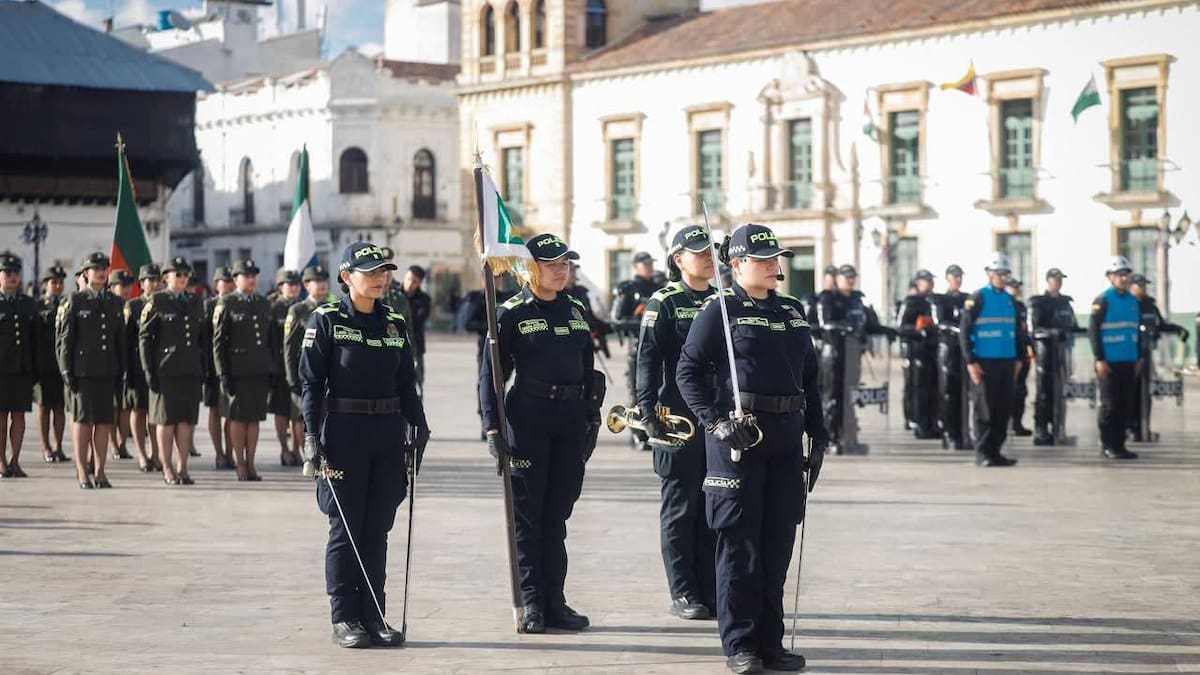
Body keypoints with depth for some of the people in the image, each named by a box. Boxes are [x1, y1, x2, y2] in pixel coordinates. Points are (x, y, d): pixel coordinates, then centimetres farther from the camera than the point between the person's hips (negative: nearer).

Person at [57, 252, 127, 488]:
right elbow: (65, 338, -3)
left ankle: (99, 471, 9)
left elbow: (121, 339, 14)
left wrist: (122, 370, 8)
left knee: (104, 421, 3)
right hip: (82, 369, -4)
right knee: (82, 418, -2)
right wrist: (66, 370, -9)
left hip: (107, 371, 4)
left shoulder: (116, 303, 13)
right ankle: (82, 471, 2)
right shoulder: (75, 301, 0)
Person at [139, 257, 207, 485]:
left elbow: (202, 338, 18)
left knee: (187, 419, 4)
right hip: (165, 370, -4)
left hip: (191, 371, 4)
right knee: (166, 419, 1)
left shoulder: (196, 302, 14)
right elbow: (144, 337, -3)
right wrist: (148, 370, -9)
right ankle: (168, 469, 9)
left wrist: (205, 368, 12)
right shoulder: (156, 302, -1)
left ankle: (182, 467, 11)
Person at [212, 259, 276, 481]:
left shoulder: (264, 304, 14)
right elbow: (218, 342, -5)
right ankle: (240, 465, 8)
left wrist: (272, 370, 12)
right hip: (237, 372, -4)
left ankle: (250, 464, 12)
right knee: (238, 418, 1)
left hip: (260, 371, 4)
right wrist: (223, 373, -11)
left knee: (254, 418, 6)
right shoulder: (226, 304, -2)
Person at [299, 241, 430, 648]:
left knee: (377, 530, 7)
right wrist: (312, 436, -13)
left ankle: (374, 616, 14)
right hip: (344, 435, -4)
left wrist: (418, 429, 7)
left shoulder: (395, 323, 10)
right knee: (346, 528, 0)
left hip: (388, 435, 4)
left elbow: (406, 383, 14)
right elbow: (311, 382, -6)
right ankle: (344, 619, 7)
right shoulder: (326, 320, -4)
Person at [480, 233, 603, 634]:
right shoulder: (511, 314, -4)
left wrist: (591, 419, 12)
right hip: (528, 421, -5)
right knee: (528, 515, 1)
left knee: (557, 515, 9)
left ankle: (554, 602, 14)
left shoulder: (575, 311, 12)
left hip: (570, 423, 5)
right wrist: (493, 426, -13)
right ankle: (530, 604, 6)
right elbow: (491, 373, -6)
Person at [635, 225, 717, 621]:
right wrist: (647, 411, -16)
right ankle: (683, 595, 5)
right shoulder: (664, 303, -3)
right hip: (678, 419, -5)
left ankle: (711, 591, 15)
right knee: (681, 509, 0)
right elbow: (648, 359, -8)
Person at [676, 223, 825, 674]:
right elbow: (688, 371, -7)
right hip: (736, 435, -6)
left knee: (777, 543, 8)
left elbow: (810, 376, 19)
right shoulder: (720, 310, -3)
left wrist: (817, 433, 14)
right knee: (739, 542, -1)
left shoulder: (793, 311, 15)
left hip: (785, 438, 6)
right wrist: (717, 421, -17)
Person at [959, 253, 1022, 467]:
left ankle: (995, 451, 12)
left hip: (1007, 362, 6)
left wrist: (1017, 359, 13)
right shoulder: (977, 298, -4)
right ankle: (982, 453, 3)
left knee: (1004, 409, 5)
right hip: (985, 363, -6)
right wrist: (971, 362, -12)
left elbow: (1016, 331, 20)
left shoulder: (1010, 299, 14)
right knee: (985, 409, -3)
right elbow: (964, 331, -7)